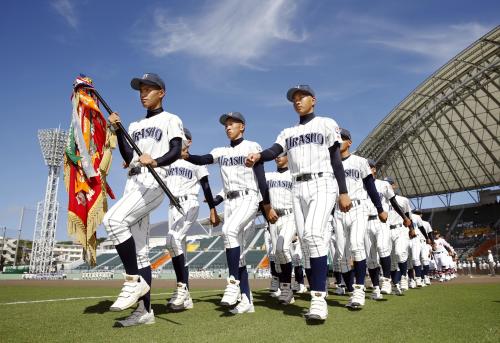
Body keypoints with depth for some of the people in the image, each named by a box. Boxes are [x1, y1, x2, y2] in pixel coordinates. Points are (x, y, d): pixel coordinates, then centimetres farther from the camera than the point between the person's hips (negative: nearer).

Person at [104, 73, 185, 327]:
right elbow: (128, 158, 14)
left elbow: (176, 151, -8)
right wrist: (117, 130, 4)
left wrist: (155, 161, -27)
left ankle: (134, 280, -17)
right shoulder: (134, 126, 26)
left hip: (154, 180, -7)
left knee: (114, 219, -30)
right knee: (138, 248, 3)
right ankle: (144, 310, 8)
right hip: (133, 182, 7)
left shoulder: (171, 120, 8)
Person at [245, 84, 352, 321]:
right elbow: (273, 152, 0)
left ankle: (319, 298, -22)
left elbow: (336, 159, 4)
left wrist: (343, 192, -4)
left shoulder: (326, 124, 10)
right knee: (305, 241, 1)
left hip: (322, 185, -5)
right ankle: (317, 298, 8)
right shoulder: (287, 133, 20)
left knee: (313, 234, -24)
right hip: (297, 189, 5)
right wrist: (258, 155, -24)